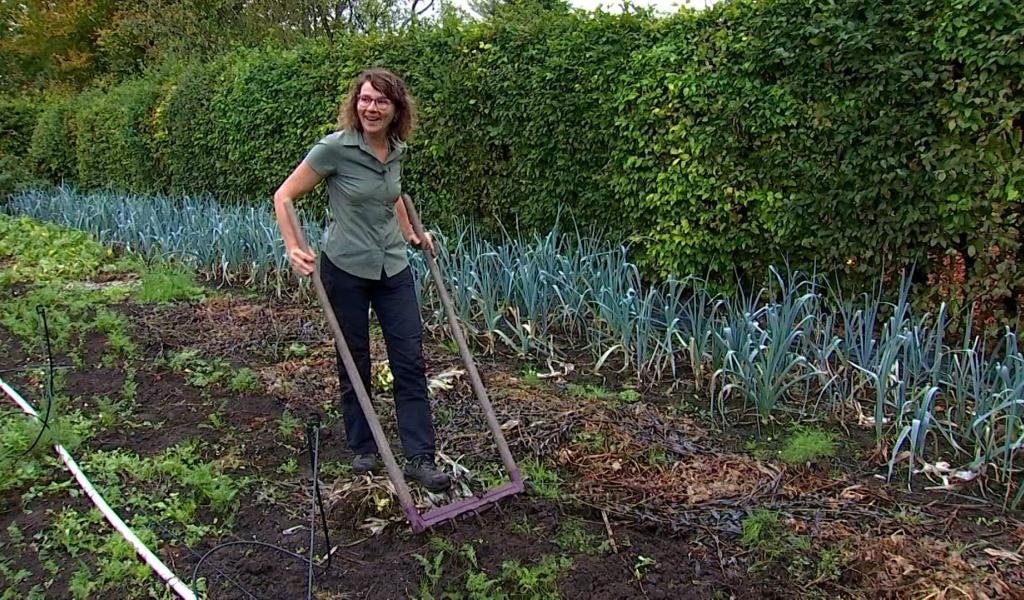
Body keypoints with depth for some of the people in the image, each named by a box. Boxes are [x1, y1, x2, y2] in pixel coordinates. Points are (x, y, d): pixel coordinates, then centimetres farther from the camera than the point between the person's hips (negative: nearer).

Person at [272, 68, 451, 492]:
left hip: (393, 267, 5)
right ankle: (364, 449, 26)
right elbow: (284, 196, -11)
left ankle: (420, 458, 6)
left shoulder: (396, 150, 2)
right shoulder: (336, 147, -15)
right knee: (355, 363, 7)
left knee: (410, 360, 0)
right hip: (346, 269, -5)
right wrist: (293, 248, -21)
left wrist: (411, 235, 22)